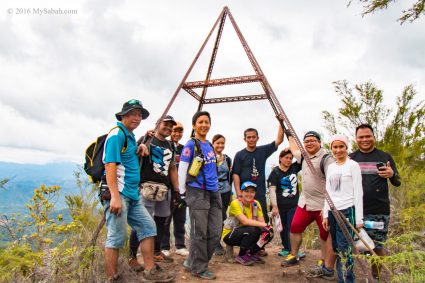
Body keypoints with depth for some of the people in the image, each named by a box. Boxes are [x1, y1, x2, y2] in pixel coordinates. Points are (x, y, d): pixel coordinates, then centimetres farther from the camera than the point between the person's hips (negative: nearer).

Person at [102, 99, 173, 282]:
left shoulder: (131, 136, 18)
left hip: (133, 195, 10)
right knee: (116, 238, -3)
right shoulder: (117, 134, -10)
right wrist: (114, 196, -25)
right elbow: (110, 165, -19)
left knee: (148, 227, 11)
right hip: (118, 194, -9)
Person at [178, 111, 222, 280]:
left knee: (215, 233, 10)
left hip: (213, 193, 8)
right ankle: (198, 268, 15)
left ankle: (192, 261, 24)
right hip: (198, 193, -8)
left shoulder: (210, 145, 15)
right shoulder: (191, 145, -8)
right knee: (199, 233, 0)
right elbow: (182, 169, -9)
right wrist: (182, 193, -7)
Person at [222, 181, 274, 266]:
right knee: (252, 230, -32)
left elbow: (261, 222, -8)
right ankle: (241, 256, -10)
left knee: (269, 233, -14)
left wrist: (266, 228, -30)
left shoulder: (256, 204, -3)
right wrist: (264, 225, -34)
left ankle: (251, 253, 7)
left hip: (247, 235, 6)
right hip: (229, 235, -6)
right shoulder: (235, 203, -21)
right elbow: (245, 221, -32)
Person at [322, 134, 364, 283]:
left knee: (344, 250, -7)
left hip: (347, 211, -5)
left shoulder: (353, 165, -2)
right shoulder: (330, 167, 14)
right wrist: (325, 214, 10)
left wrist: (359, 218, -9)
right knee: (336, 248, 7)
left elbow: (358, 192, -5)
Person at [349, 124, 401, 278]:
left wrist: (392, 175, -12)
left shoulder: (385, 157, 6)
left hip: (379, 211, -1)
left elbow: (397, 183, 10)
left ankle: (376, 276, 27)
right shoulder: (351, 158, 7)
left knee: (377, 246, 6)